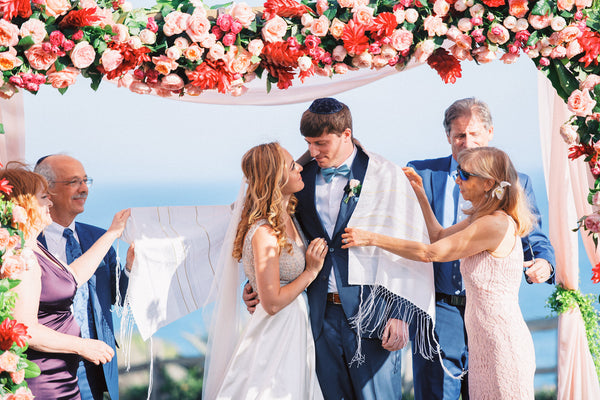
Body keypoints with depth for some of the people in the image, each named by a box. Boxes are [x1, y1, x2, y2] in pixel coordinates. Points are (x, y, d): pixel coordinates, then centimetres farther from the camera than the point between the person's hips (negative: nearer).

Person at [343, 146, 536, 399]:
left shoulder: (496, 224, -19)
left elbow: (430, 253, -16)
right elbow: (439, 236, 25)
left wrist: (373, 239, -9)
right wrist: (420, 194, 20)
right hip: (485, 341, 10)